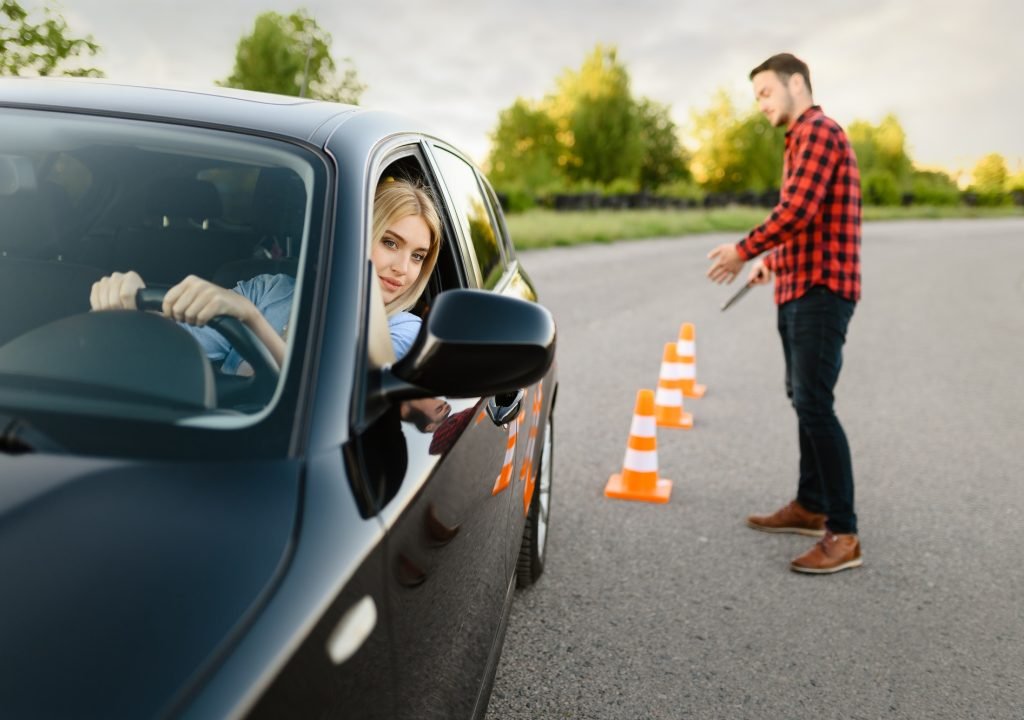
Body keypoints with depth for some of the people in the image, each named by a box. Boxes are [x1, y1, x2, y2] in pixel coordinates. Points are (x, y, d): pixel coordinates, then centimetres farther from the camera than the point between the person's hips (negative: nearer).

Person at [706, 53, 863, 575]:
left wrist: (744, 250, -13)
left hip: (820, 290, -11)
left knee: (814, 404, -14)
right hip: (798, 289, 11)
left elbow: (798, 211, -22)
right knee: (802, 399, 14)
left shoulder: (819, 131, -10)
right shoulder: (803, 138, 22)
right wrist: (772, 259, 21)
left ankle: (844, 534, -10)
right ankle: (810, 506, 25)